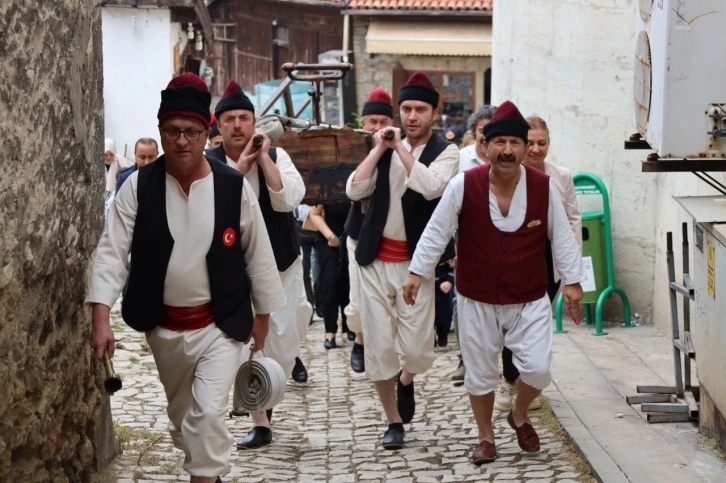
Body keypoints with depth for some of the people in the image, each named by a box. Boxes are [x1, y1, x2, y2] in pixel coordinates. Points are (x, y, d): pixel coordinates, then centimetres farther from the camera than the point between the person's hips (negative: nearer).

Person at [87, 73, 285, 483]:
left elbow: (257, 252, -1)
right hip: (164, 325, 3)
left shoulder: (234, 187, -11)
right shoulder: (139, 187, -9)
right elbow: (112, 251, -11)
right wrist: (102, 318, -21)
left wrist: (263, 313, 5)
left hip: (220, 323, -3)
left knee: (208, 414, -15)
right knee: (181, 414, 20)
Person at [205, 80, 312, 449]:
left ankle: (292, 354, 42)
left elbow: (289, 198, -20)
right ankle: (260, 424, 10)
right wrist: (241, 165, -24)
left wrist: (262, 157, -20)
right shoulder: (208, 163, -8)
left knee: (283, 337, 3)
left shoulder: (275, 155, -5)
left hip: (281, 262, 1)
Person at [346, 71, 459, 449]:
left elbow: (431, 186, -24)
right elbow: (354, 190, -3)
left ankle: (406, 380, 30)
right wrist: (379, 149, -7)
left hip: (416, 262, -3)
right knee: (379, 346, 4)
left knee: (416, 349, -6)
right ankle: (393, 421, 21)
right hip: (375, 260, 3)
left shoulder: (445, 152, -2)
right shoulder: (386, 149, 10)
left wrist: (401, 147, -16)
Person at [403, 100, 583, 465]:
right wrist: (417, 272, -7)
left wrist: (572, 280, -1)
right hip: (477, 299, 0)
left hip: (530, 298, 0)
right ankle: (485, 437, 30)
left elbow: (561, 237, 0)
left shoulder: (543, 187, -9)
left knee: (538, 368, -7)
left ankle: (519, 415, 26)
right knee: (480, 372, 9)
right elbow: (436, 232, -6)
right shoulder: (464, 185, -13)